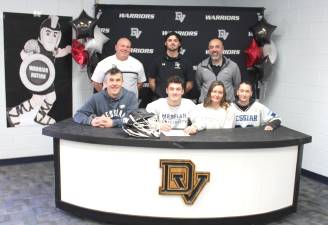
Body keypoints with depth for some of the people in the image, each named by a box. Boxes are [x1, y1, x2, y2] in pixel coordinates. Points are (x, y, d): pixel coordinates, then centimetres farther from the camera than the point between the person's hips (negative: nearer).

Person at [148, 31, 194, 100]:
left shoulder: (185, 62, 5)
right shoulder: (157, 61, 7)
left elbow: (190, 83, 6)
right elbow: (151, 81, 8)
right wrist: (158, 92, 0)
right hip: (160, 99, 1)